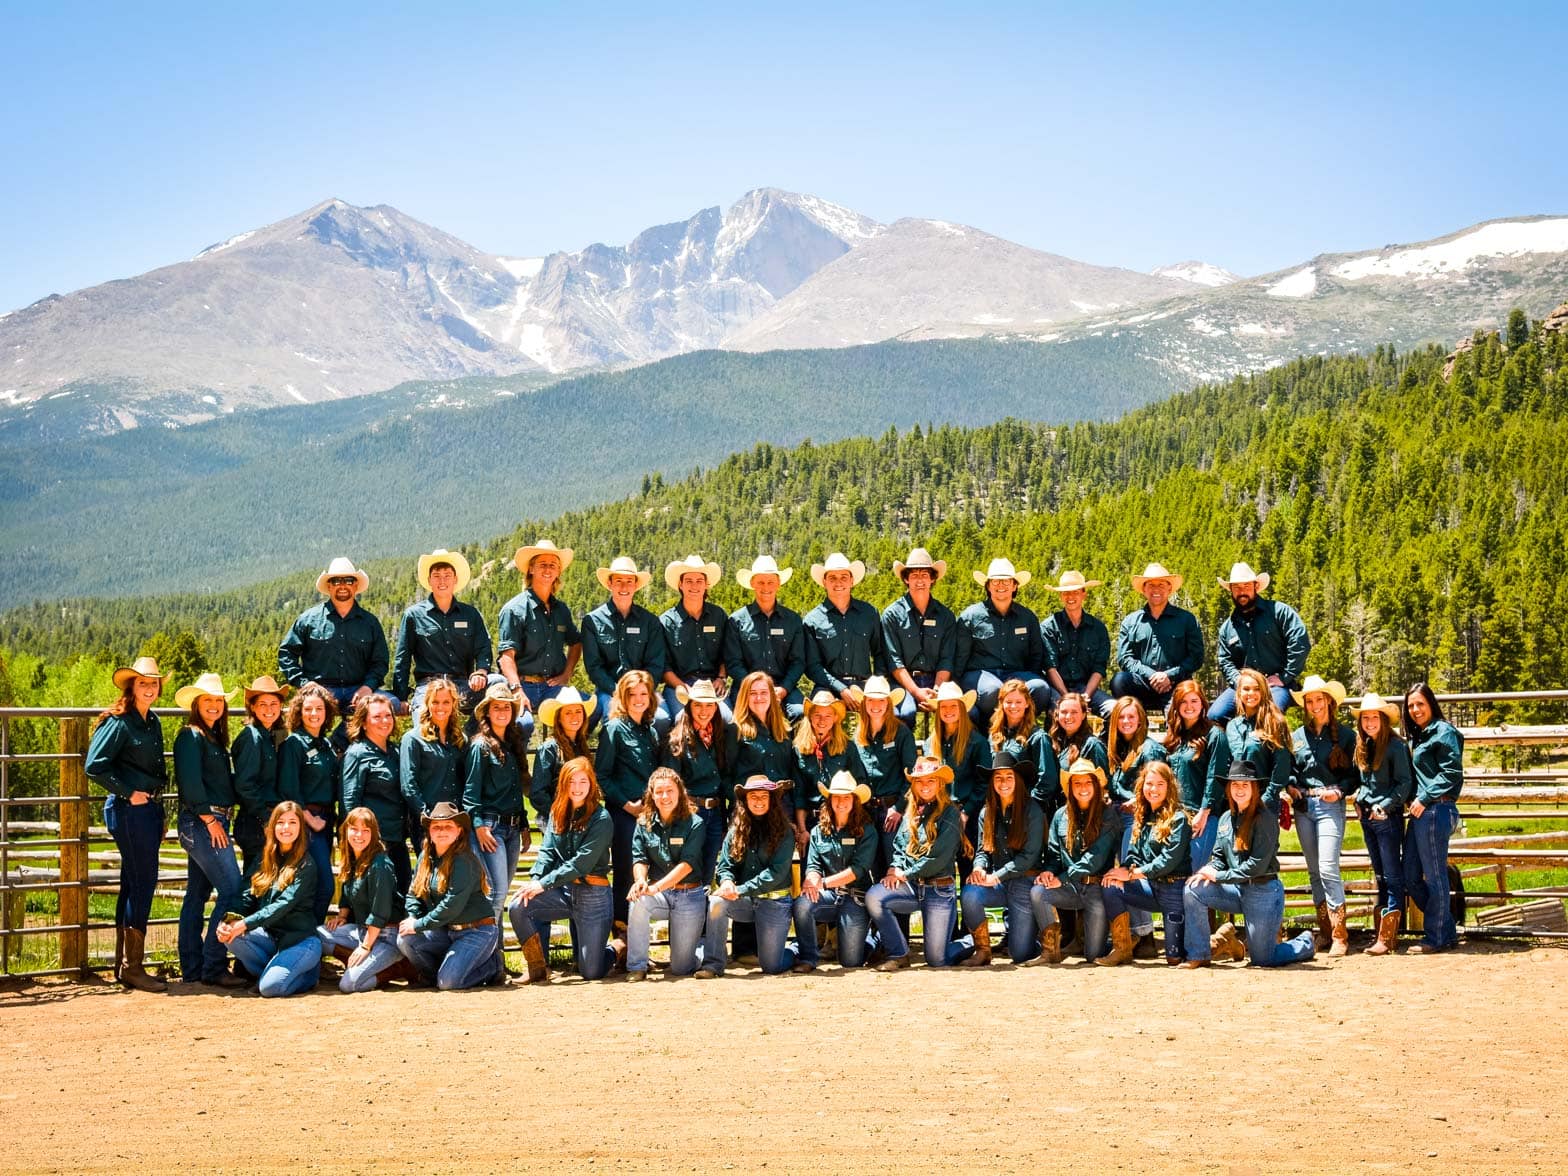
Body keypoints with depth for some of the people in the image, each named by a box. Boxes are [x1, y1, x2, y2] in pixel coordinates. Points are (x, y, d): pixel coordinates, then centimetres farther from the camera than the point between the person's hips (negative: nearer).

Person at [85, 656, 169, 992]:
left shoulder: (153, 722, 13)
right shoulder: (118, 722, -11)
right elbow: (95, 766, -17)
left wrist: (160, 814, 20)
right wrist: (128, 794, -15)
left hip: (149, 809, 9)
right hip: (128, 811, -9)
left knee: (132, 885, 12)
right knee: (143, 883, -8)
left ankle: (123, 965, 19)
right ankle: (133, 967, -2)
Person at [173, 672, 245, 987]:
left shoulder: (215, 738, 19)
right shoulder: (191, 736, -9)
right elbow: (190, 782, -17)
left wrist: (220, 819, 9)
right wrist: (210, 819, -15)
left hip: (214, 823, 9)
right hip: (201, 823, -9)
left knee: (197, 895, 10)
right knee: (232, 891, -13)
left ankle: (192, 969, 14)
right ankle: (213, 967, -9)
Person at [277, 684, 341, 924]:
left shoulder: (327, 745, 15)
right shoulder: (293, 743, -8)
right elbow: (288, 790, -13)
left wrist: (327, 819, 11)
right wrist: (310, 820, -11)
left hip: (325, 821, 8)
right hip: (305, 820, -8)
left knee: (320, 884, 8)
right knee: (324, 886, -13)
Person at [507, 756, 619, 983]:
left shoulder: (600, 818, -9)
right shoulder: (558, 814, 9)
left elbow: (581, 862, -16)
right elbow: (547, 851, 2)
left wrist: (544, 884, -21)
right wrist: (534, 879, -18)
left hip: (593, 894, -5)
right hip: (563, 890, 5)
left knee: (590, 972, -4)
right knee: (517, 906, -22)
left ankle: (619, 948, 32)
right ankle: (538, 969, -4)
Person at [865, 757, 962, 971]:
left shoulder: (950, 813, -5)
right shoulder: (911, 812, 14)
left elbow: (939, 857, -13)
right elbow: (899, 846, 16)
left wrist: (906, 874, -8)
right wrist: (895, 869, -5)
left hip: (939, 889, -5)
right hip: (910, 887, 5)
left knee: (936, 960, -7)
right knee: (873, 897, -27)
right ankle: (898, 954, -11)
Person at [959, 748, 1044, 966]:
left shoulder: (1032, 811, -7)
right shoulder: (987, 813, 8)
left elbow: (1029, 856, -11)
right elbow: (982, 851, 10)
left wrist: (996, 877, -16)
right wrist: (979, 868, -14)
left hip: (1024, 882, -4)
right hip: (997, 883, 4)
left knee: (1020, 954, -7)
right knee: (969, 894, -31)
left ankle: (1014, 928, 30)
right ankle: (983, 951, -11)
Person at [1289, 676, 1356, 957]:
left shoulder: (1345, 735, 2)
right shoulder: (1298, 736, 12)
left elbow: (1354, 775, 2)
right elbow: (1290, 771, 16)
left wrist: (1339, 791, -15)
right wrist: (1291, 787, -4)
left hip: (1330, 806, -5)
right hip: (1303, 807, 5)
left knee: (1328, 869, -14)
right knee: (1314, 871, 8)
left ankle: (1340, 935, -11)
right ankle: (1324, 931, 15)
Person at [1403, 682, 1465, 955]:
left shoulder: (1444, 732, -6)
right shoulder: (1417, 737, 21)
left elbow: (1452, 773, -14)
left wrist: (1424, 798, -15)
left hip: (1435, 810, -10)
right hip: (1419, 812, 10)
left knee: (1434, 876, -4)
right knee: (1411, 877, 9)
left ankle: (1437, 937, 4)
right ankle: (1447, 931, 18)